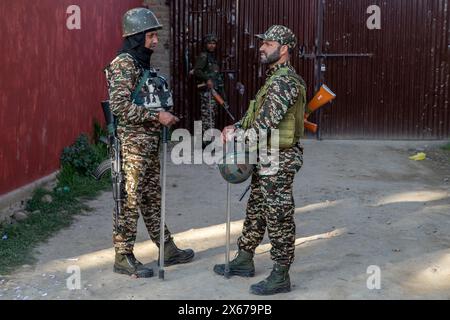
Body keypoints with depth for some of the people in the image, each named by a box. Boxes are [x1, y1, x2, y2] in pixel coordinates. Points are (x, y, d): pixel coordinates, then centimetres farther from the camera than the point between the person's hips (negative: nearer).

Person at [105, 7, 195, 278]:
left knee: (153, 198, 15)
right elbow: (120, 106, -23)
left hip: (150, 142, 9)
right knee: (131, 201, -2)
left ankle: (168, 250, 25)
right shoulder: (124, 64, -13)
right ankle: (123, 258, 9)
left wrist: (165, 117, 9)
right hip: (133, 143, -9)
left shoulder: (144, 64, 15)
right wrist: (157, 116, -20)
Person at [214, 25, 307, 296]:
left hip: (279, 161, -10)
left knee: (278, 218, -1)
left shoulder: (285, 81, -19)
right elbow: (256, 115, 17)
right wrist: (237, 128, 1)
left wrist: (235, 137, -13)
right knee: (256, 211, 19)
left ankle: (281, 277, 10)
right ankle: (244, 261, 33)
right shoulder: (276, 79, 14)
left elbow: (265, 123, -23)